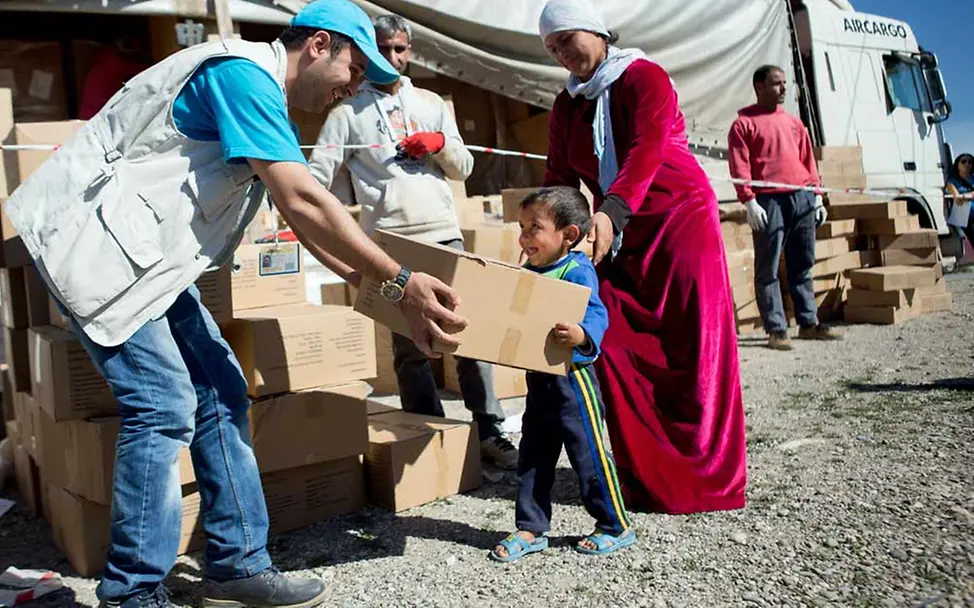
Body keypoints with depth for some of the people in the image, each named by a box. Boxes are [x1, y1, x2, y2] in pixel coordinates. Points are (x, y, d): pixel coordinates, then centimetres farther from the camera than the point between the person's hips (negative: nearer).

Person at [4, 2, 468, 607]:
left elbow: (298, 213, 21)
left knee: (220, 393, 5)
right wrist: (400, 282, -23)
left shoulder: (259, 91, 16)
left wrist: (368, 280, 18)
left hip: (148, 255, 10)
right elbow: (304, 201, -26)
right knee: (164, 405, -14)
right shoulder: (244, 73, -17)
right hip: (94, 240, -10)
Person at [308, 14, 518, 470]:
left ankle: (489, 431, 4)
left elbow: (464, 168, 16)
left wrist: (440, 143, -3)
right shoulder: (348, 114, 7)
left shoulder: (432, 104, 17)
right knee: (409, 347, 2)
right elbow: (318, 174, 0)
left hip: (444, 235, 3)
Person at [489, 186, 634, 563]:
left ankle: (616, 527, 20)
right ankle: (532, 529, 25)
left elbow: (595, 314, -29)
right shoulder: (529, 272, 10)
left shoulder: (577, 271, -16)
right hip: (538, 379, 9)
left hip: (571, 379, -8)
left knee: (588, 453, 2)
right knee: (533, 457, 13)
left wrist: (581, 335, -49)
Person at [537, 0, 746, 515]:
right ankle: (645, 475, 4)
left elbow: (646, 150, -26)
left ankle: (708, 476, 2)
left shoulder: (644, 77, -9)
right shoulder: (566, 106, 10)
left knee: (694, 348, -7)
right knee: (613, 344, -5)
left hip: (680, 217, -5)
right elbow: (559, 178, 4)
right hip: (620, 233, 6)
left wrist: (610, 212, -42)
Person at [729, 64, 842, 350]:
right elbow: (740, 166, -6)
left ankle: (809, 323, 18)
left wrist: (817, 196, 14)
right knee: (768, 268, -4)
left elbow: (808, 160, 22)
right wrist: (749, 202, -15)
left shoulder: (794, 122, 22)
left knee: (803, 265, 10)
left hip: (802, 198, 6)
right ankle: (776, 330, -1)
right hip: (769, 201, -6)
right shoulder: (744, 123, 4)